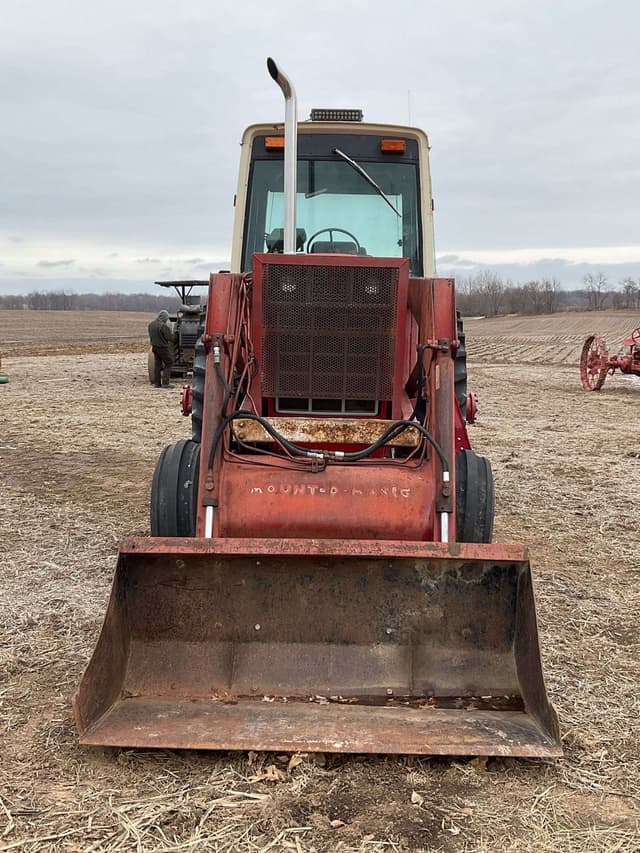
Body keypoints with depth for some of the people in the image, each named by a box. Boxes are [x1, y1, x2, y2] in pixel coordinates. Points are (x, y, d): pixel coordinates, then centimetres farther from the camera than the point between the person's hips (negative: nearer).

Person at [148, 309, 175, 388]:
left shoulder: (151, 324, 5)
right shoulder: (163, 326, -21)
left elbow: (150, 336, 13)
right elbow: (170, 337, -16)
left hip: (154, 347, 8)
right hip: (163, 347, -7)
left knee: (157, 364, 13)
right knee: (168, 364, 2)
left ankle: (157, 383, 14)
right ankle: (165, 383, -5)